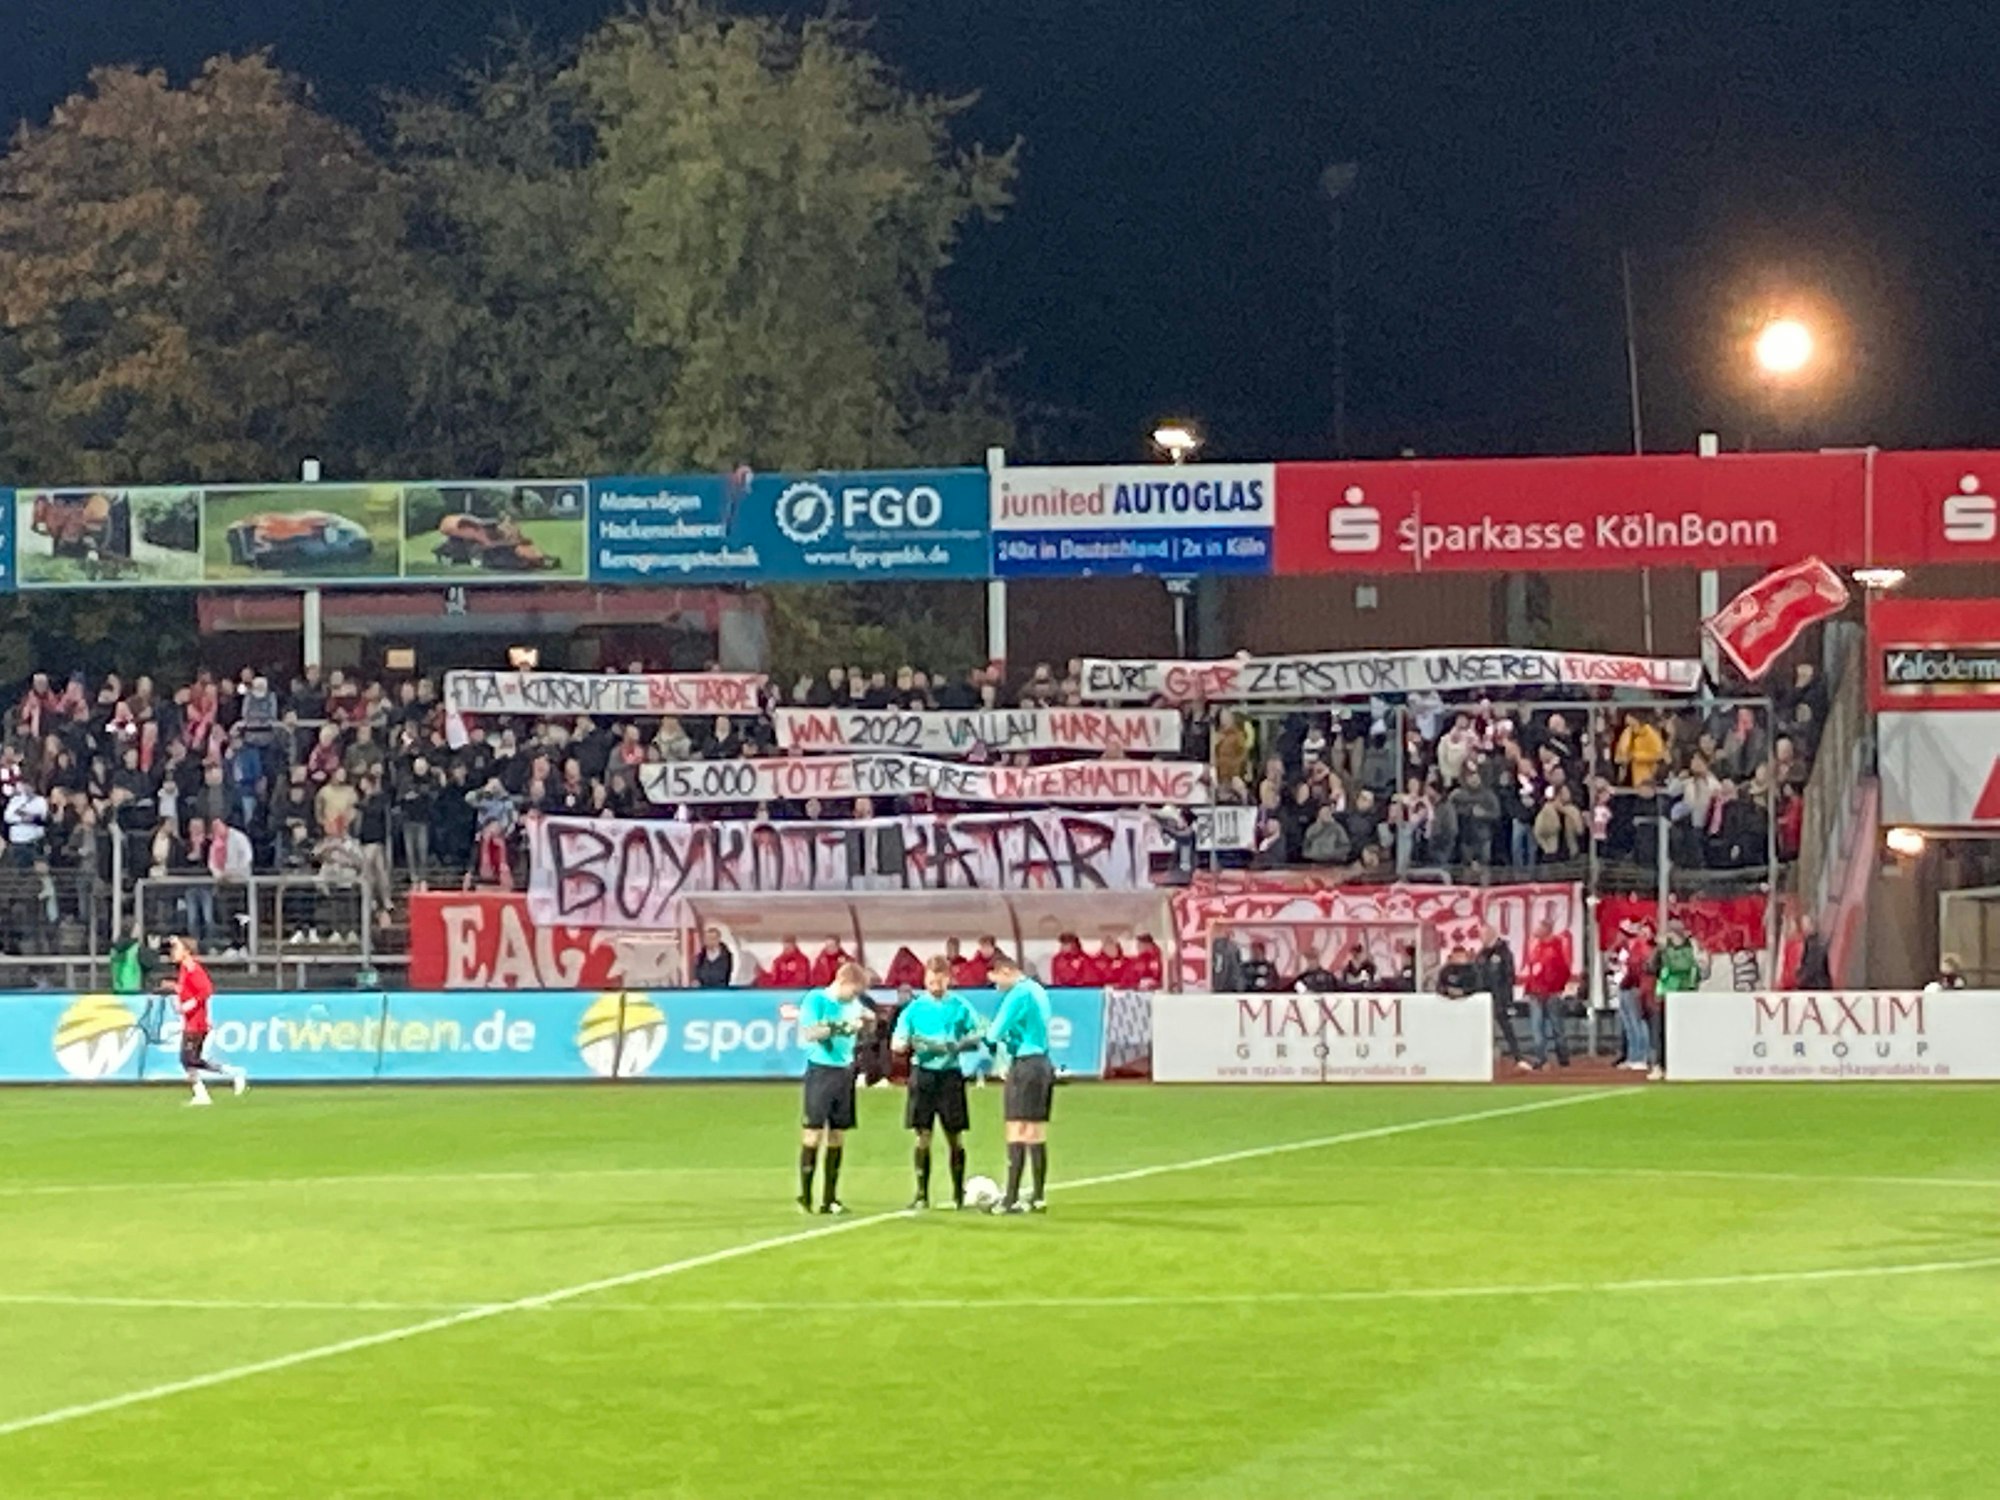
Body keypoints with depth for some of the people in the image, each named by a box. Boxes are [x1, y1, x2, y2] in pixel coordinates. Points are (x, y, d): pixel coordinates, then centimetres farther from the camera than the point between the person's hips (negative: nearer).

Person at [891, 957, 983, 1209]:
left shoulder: (960, 1007, 1)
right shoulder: (915, 1007, 1)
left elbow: (976, 1038, 4)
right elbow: (896, 1043, -1)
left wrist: (958, 1046, -16)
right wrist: (909, 1043, -23)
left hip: (950, 1073, 0)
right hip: (923, 1073, 0)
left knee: (955, 1136, 4)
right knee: (923, 1135, -1)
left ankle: (959, 1193, 13)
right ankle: (922, 1194, 4)